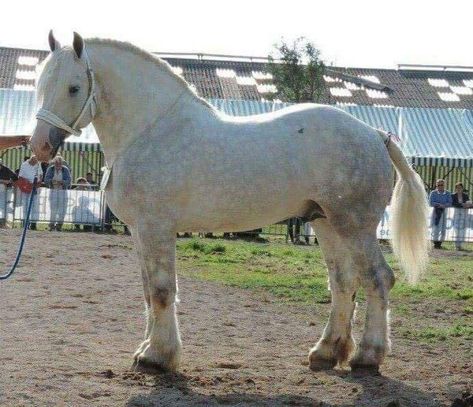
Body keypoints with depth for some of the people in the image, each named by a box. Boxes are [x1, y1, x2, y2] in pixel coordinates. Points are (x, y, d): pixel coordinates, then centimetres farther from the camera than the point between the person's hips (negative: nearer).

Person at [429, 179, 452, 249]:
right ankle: (435, 243, -1)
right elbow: (431, 203, -9)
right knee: (435, 228, -8)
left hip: (443, 212, 3)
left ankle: (440, 243, 8)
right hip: (435, 211, -3)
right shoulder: (433, 193, -1)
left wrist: (443, 205, -19)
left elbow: (450, 203, -2)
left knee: (443, 229, 0)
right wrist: (439, 205, -17)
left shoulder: (447, 193, 5)